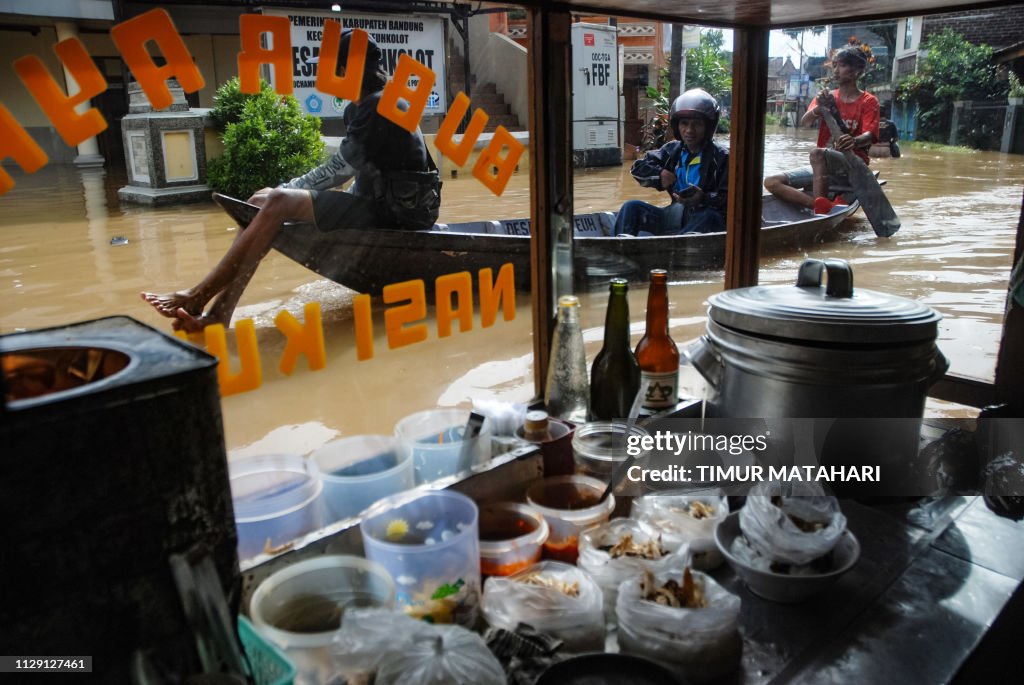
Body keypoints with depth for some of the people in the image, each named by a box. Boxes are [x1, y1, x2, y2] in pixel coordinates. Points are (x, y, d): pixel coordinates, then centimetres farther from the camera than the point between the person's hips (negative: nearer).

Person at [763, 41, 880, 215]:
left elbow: (869, 135, -16)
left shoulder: (868, 101, 1)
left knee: (817, 153, -37)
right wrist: (819, 108, -26)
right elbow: (804, 123, -4)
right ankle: (822, 206, -33)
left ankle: (821, 206, -39)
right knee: (772, 182, -16)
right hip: (823, 167, 6)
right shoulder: (827, 97, 15)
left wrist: (854, 141, -41)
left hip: (853, 167, -6)